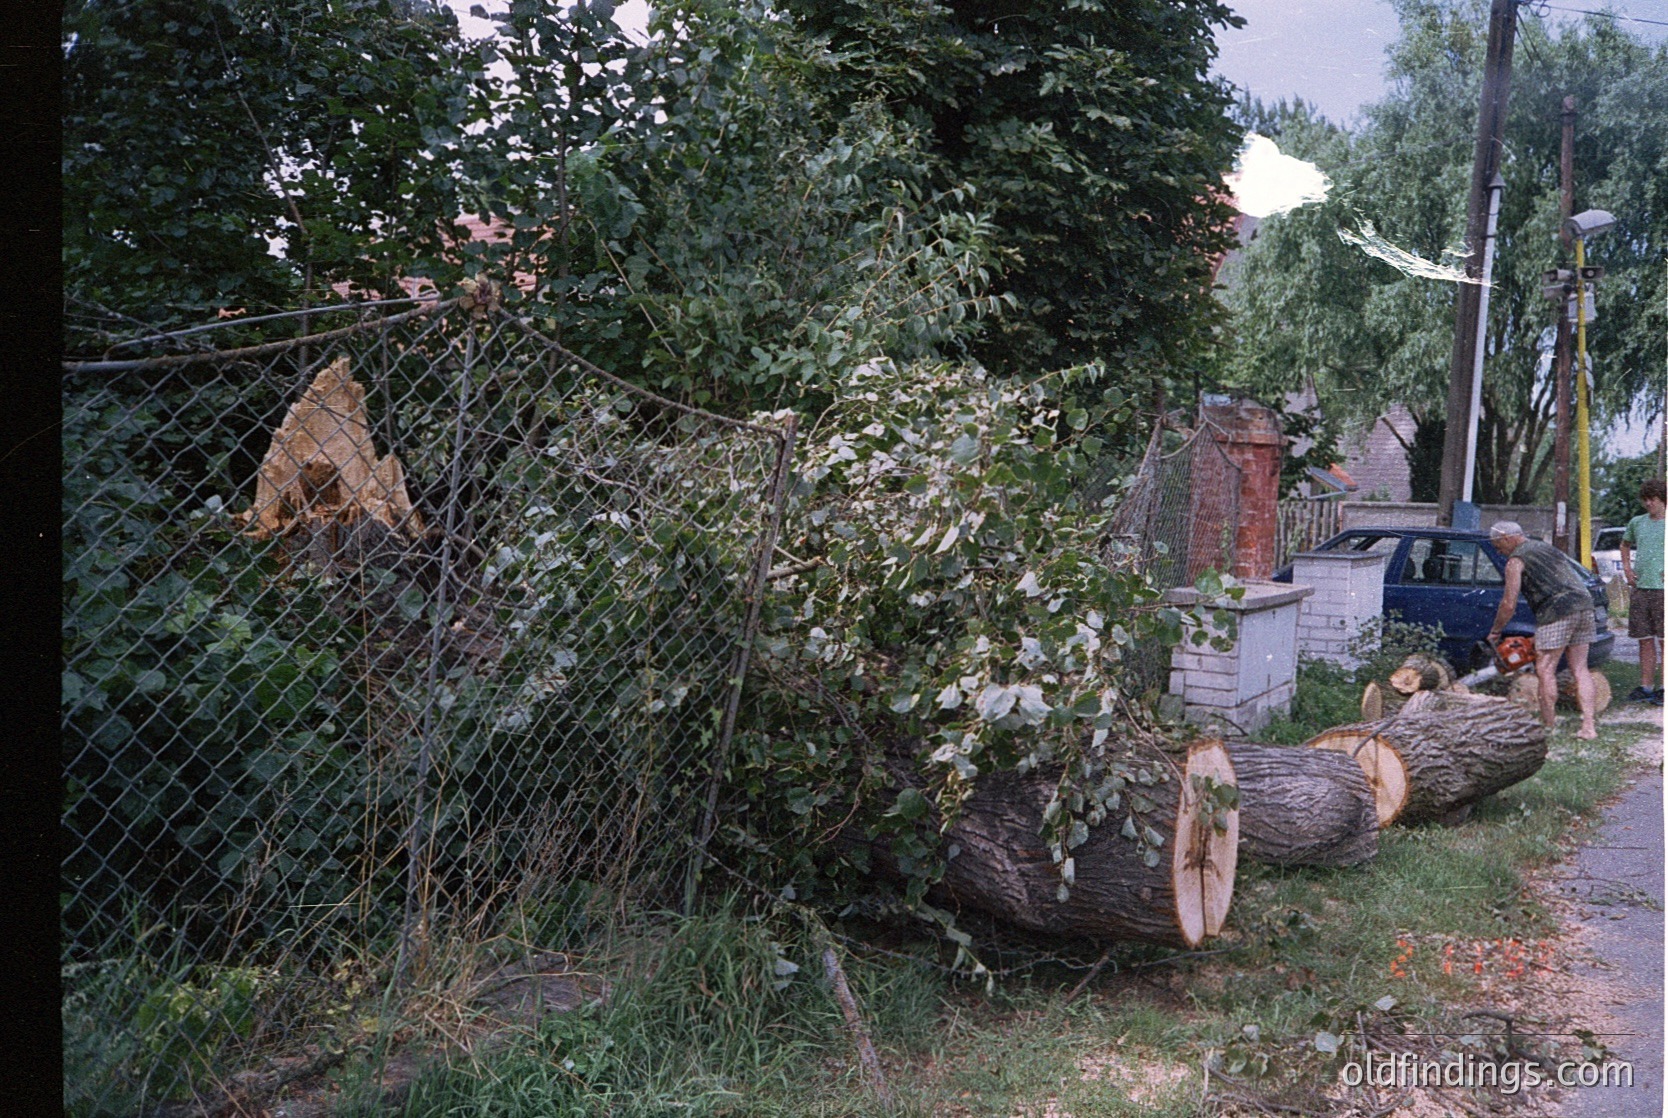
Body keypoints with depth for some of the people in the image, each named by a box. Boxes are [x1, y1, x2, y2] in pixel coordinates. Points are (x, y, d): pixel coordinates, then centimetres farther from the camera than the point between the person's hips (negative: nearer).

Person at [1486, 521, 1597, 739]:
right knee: (1580, 669, 9)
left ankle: (1549, 726, 3)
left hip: (1557, 612, -8)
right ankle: (1588, 727, 4)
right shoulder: (1548, 548, 27)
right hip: (1583, 604, 8)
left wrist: (1495, 632, 13)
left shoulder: (1516, 561, 2)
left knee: (1545, 670, 1)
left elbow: (1509, 604, -2)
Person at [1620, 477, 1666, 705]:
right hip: (1640, 588, 5)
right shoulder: (1637, 523, 13)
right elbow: (1625, 545, 31)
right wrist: (1626, 567, 15)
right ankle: (1645, 687, 13)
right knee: (1645, 641, 8)